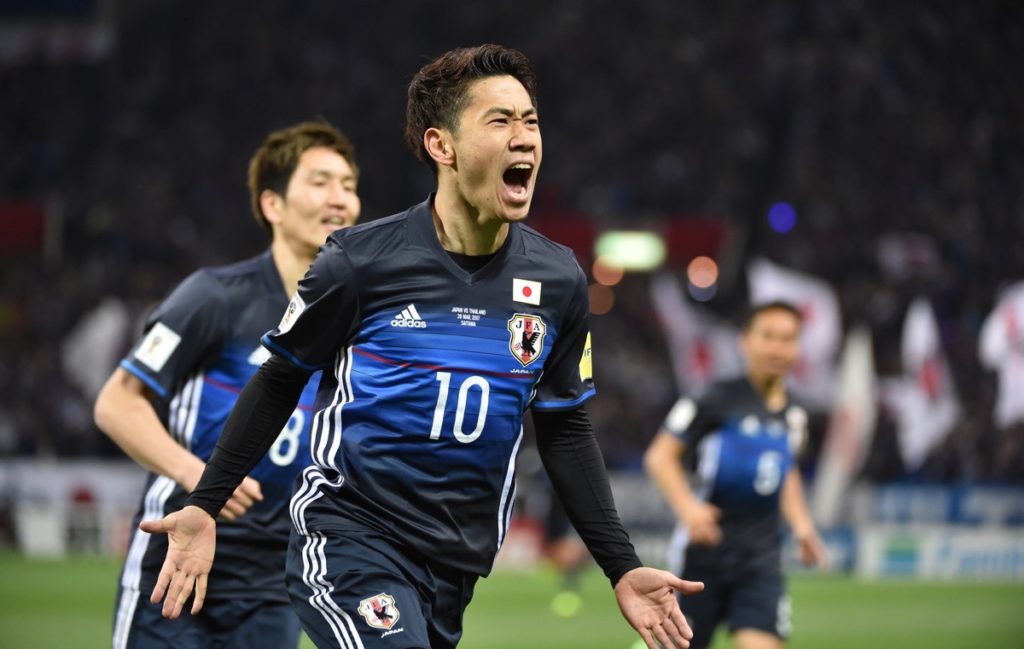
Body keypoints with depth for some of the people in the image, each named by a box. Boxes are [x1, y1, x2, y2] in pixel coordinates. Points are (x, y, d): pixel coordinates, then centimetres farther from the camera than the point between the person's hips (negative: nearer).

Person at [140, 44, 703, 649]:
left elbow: (566, 430, 13)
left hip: (457, 564, 5)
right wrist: (204, 507, 1)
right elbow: (279, 382, 4)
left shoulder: (558, 280, 2)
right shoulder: (361, 260, -9)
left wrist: (622, 568, 8)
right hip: (351, 534, -5)